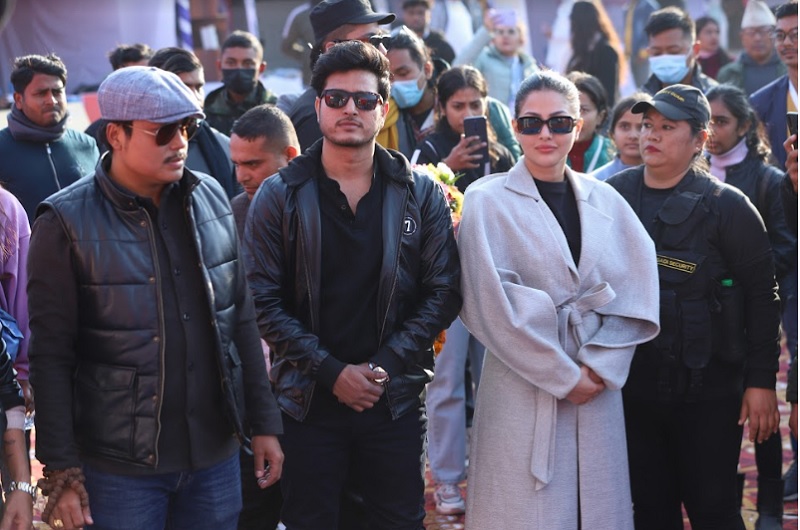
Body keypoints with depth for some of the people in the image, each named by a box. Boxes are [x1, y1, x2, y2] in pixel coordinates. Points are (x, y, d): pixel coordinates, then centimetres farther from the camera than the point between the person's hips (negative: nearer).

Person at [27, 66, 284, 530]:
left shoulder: (210, 199, 6)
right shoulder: (67, 224, -9)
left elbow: (243, 322, 12)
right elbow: (51, 358, -9)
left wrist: (264, 423, 10)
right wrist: (62, 473, -11)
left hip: (216, 455, 4)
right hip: (120, 469, -4)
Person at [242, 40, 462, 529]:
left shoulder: (420, 194, 3)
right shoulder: (280, 196, 0)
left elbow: (443, 292, 1)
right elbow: (265, 301, -5)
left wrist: (386, 365, -10)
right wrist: (331, 372, -13)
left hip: (395, 398, 1)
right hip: (309, 399, -1)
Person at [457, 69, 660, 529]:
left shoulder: (605, 201, 10)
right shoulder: (488, 202, -2)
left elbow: (638, 290, 3)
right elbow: (493, 303, -9)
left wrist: (603, 366, -10)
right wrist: (563, 375, -10)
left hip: (599, 388, 4)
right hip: (524, 387, -3)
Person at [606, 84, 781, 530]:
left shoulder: (726, 206, -8)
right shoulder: (614, 194, 3)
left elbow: (761, 296, -8)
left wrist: (762, 380, -10)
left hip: (707, 390, -4)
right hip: (632, 385, 4)